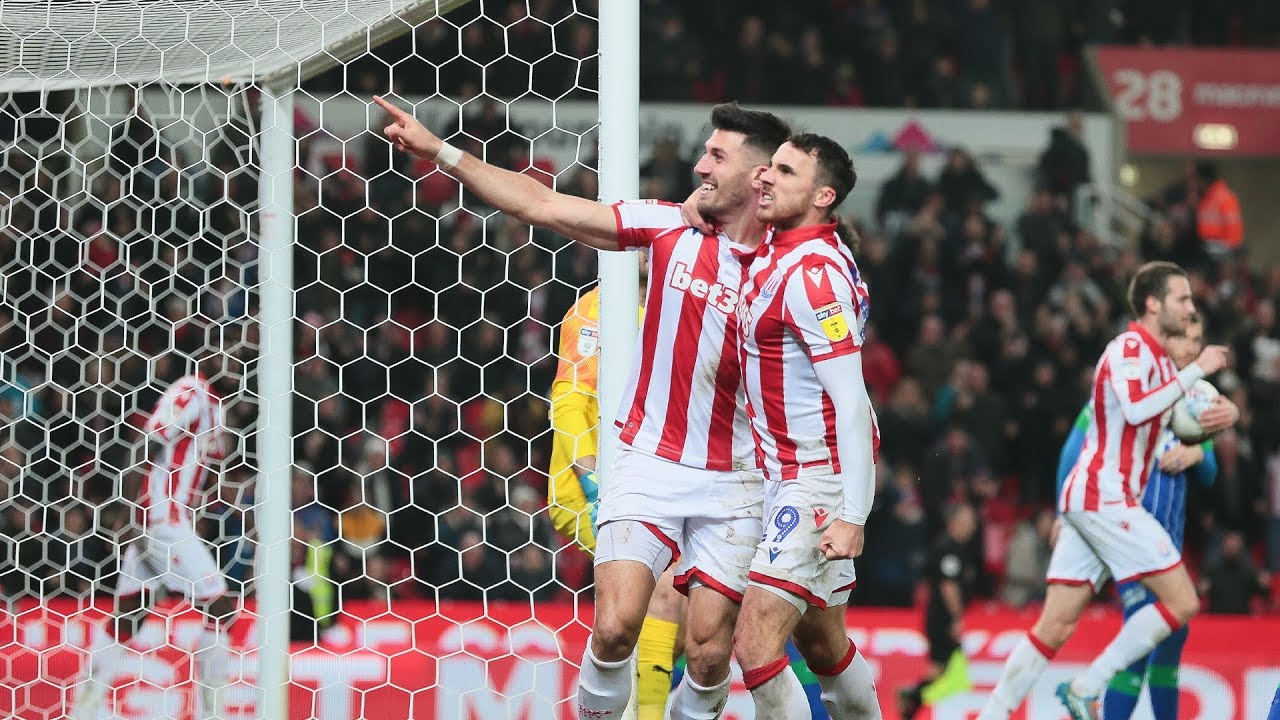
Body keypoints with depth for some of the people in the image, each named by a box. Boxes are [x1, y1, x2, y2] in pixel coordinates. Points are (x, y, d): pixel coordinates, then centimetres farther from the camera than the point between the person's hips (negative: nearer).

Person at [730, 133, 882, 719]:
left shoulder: (812, 273, -21)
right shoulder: (772, 248, 7)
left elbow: (852, 403, -26)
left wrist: (851, 516, -30)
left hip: (819, 480, -10)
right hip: (788, 474, 10)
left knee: (754, 640, -19)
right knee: (823, 644, 18)